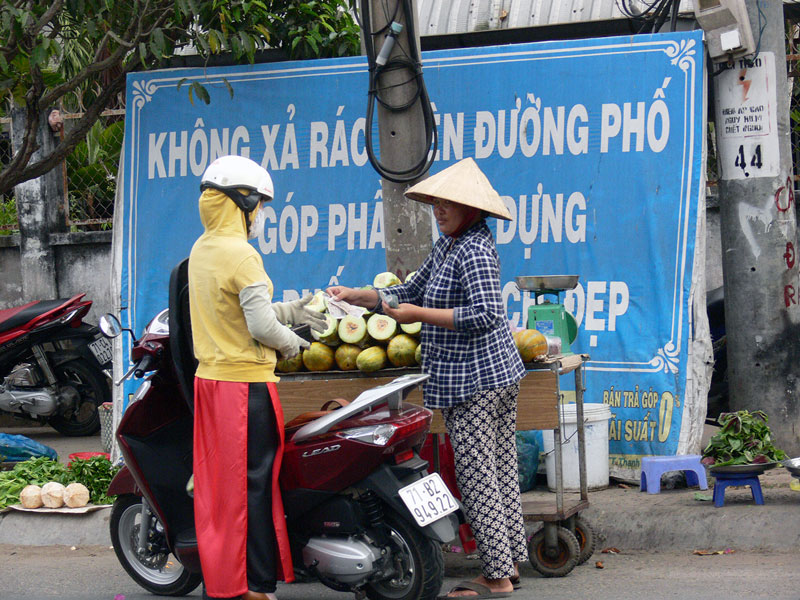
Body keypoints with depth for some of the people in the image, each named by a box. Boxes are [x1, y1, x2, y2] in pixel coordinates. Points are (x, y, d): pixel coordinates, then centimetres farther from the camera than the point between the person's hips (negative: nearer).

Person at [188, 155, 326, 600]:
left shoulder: (201, 250, 12)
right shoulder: (241, 254, -16)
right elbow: (259, 324, -19)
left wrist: (290, 311, 17)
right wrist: (291, 343, -1)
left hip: (210, 378, 9)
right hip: (246, 382, -9)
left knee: (218, 482, 13)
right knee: (255, 483, -3)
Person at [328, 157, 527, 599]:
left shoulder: (474, 251, -17)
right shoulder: (446, 247, 15)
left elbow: (486, 313, -26)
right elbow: (410, 292, 23)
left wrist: (419, 315, -21)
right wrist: (357, 296, 13)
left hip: (473, 380, -11)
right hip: (495, 373, 11)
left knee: (477, 477, -7)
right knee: (501, 470, 13)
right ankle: (510, 562, 20)